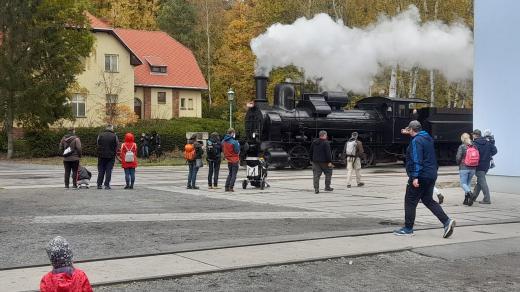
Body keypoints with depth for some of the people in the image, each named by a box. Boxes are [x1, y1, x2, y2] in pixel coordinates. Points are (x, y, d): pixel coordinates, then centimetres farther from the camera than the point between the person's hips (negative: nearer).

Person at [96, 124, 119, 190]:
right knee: (109, 171, 2)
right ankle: (107, 185, -2)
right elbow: (117, 146, -1)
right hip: (111, 156, -2)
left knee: (101, 170, 9)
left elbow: (98, 145, 5)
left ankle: (99, 184, 7)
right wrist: (114, 154, 11)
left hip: (101, 155, 2)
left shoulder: (100, 135, 2)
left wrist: (99, 154, 14)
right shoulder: (114, 136, -3)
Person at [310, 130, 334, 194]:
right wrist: (329, 162, -15)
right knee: (328, 173, 13)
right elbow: (328, 153, -16)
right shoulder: (326, 143, -12)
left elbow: (311, 152, 15)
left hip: (315, 161, 5)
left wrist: (312, 160, 23)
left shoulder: (314, 142, 9)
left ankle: (316, 189, -3)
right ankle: (327, 187, 14)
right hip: (324, 161, -5)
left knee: (316, 175, 3)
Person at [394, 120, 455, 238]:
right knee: (428, 200, 15)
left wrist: (415, 177, -25)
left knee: (410, 201, 1)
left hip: (420, 176, -9)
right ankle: (447, 221, 2)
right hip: (431, 175, 9)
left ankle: (408, 228, 6)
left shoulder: (416, 140, -14)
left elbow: (416, 160, -23)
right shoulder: (428, 138, 16)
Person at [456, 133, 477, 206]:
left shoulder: (462, 147, -9)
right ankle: (466, 199, 13)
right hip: (473, 168, 5)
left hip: (464, 168, -5)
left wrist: (459, 163, 9)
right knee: (468, 183, 15)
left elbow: (458, 157, -11)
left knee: (463, 183, 1)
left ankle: (469, 192, -27)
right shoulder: (474, 146, 3)